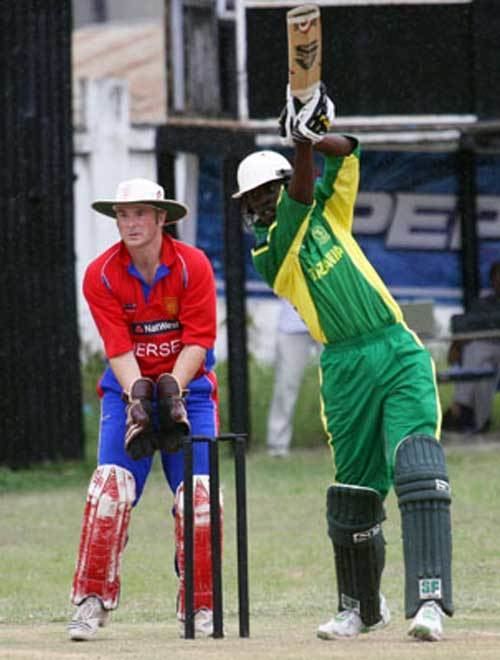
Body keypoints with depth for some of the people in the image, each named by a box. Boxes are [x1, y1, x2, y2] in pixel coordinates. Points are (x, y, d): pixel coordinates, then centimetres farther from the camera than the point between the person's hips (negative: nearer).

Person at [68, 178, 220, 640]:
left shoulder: (193, 266, -11)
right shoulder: (101, 275, -9)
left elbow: (197, 341, -13)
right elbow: (118, 347, -15)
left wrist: (172, 388, -28)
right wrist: (137, 395, -30)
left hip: (188, 386, 0)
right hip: (128, 386, 0)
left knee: (198, 494, -7)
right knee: (111, 485, -16)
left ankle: (200, 607, 7)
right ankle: (91, 602, -11)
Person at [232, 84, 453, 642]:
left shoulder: (329, 211, 15)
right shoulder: (270, 254, 2)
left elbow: (345, 152, 7)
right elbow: (299, 201, -13)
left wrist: (314, 138, -12)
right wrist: (302, 145, -24)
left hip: (400, 353, 1)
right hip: (345, 369, -1)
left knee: (417, 469, -16)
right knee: (352, 491, 5)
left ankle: (429, 599, -24)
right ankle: (361, 608, 23)